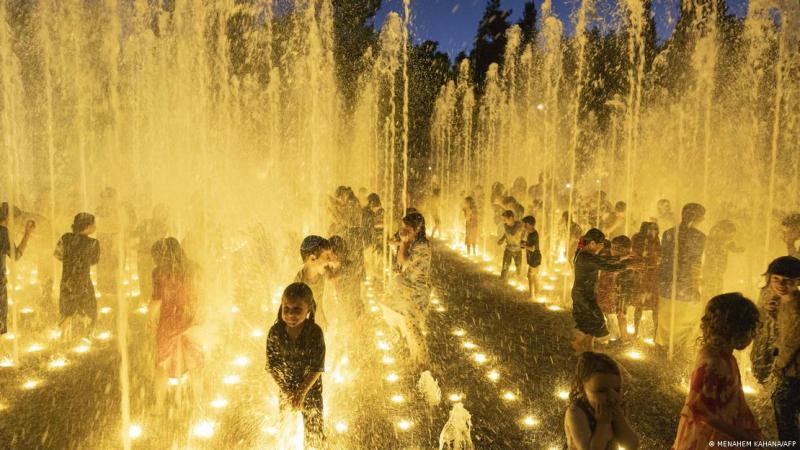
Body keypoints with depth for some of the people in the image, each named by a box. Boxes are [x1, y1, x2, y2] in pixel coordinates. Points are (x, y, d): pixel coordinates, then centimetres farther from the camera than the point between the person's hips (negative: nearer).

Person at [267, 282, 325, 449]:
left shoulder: (315, 332, -23)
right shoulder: (275, 331, -18)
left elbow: (317, 368, -18)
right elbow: (272, 365, -11)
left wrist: (302, 392, -19)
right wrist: (286, 391, -14)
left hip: (311, 386, -1)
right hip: (285, 387, 2)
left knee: (313, 425, 14)